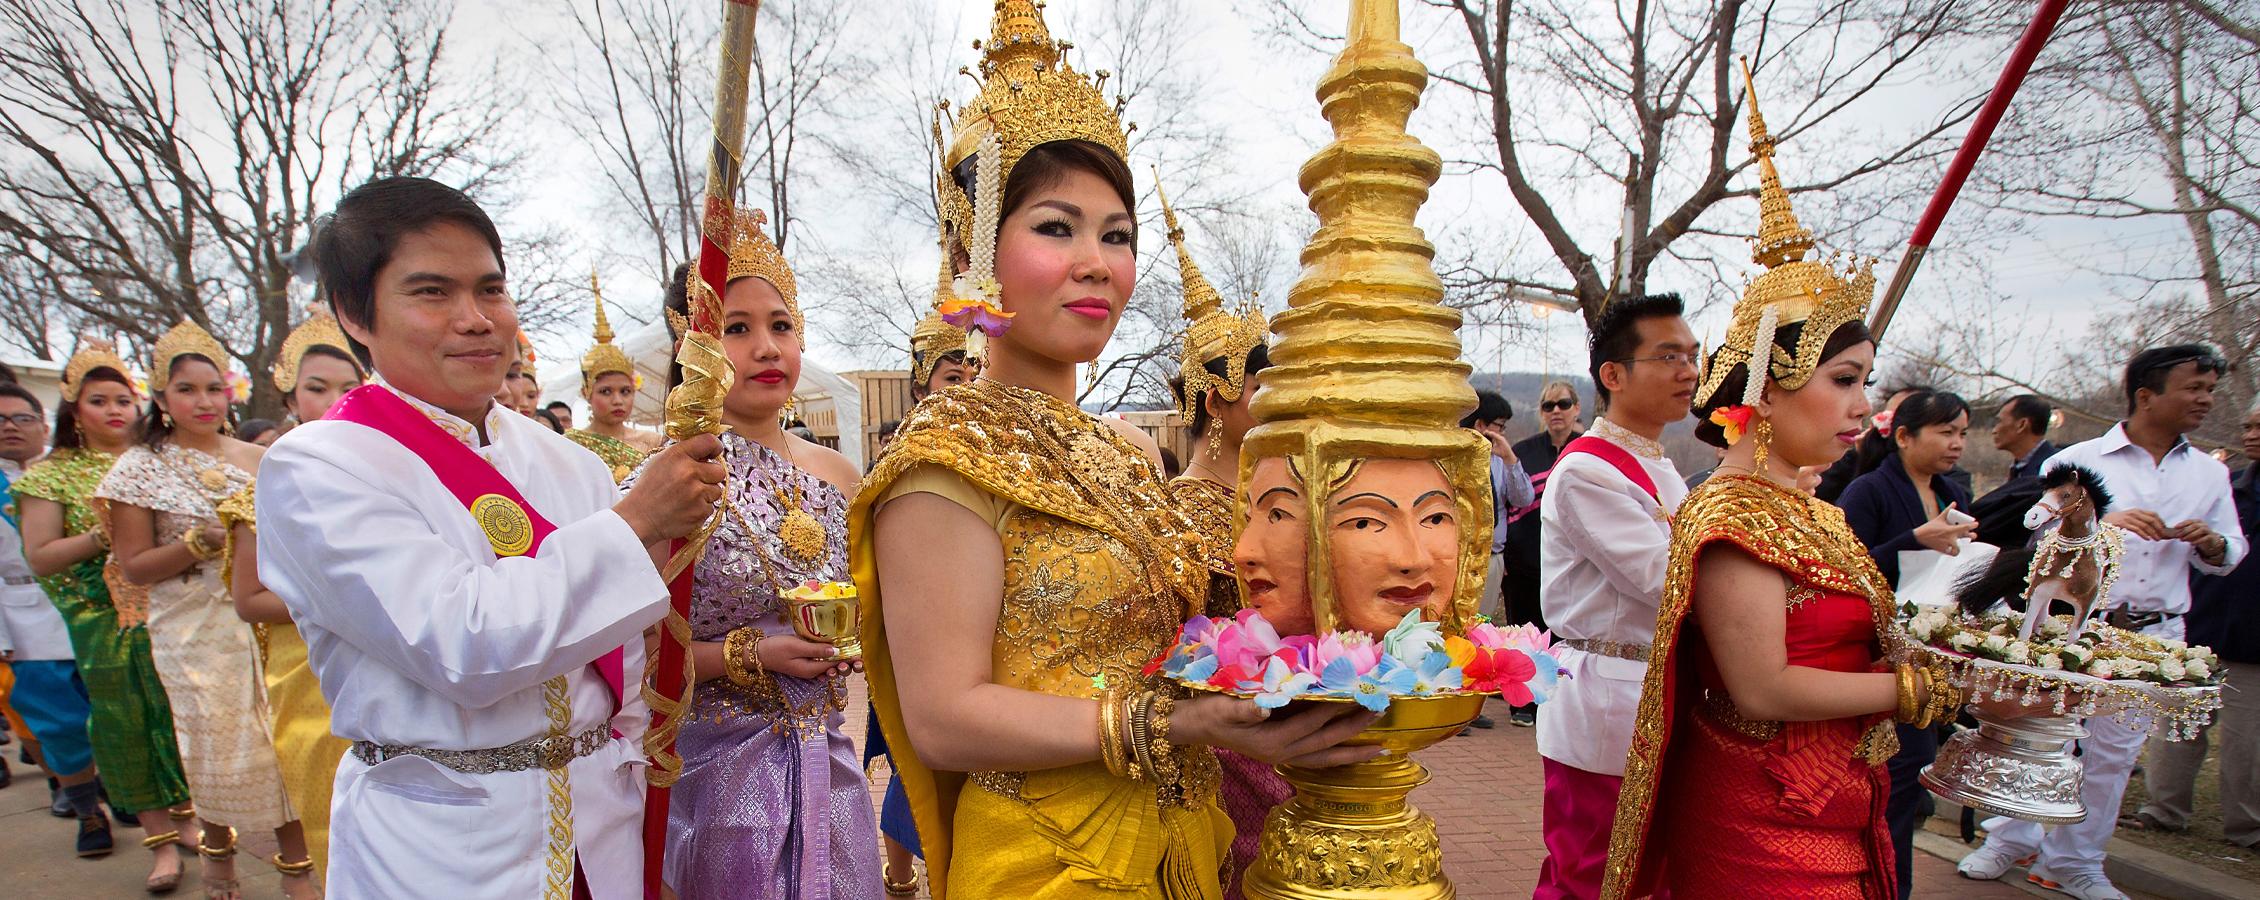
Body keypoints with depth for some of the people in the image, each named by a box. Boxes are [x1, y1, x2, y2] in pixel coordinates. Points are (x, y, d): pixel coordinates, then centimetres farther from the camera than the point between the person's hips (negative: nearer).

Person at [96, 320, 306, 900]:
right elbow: (134, 566, -2)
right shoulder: (142, 468, 0)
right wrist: (202, 542, -16)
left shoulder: (255, 460, 7)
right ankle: (218, 852, 31)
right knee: (217, 747, 4)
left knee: (283, 742, -1)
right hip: (194, 631, -2)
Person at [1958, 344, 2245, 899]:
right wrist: (2102, 521, -24)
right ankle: (2009, 841, 19)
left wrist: (2212, 543, -7)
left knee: (2114, 752, 9)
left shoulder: (2210, 474, 10)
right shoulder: (2078, 461, -4)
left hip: (2154, 636, 4)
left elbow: (2231, 554, 16)